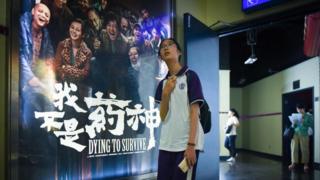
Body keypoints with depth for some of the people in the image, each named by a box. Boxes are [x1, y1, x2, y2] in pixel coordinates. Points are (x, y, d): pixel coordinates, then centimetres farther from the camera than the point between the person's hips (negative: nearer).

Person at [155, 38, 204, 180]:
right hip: (166, 144, 5)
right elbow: (163, 117, 8)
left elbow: (194, 113, -8)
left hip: (186, 143, -5)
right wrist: (166, 93, -6)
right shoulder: (163, 83, 13)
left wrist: (191, 145, -15)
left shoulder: (190, 76, -2)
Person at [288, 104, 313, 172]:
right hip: (295, 134, 3)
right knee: (294, 149, -2)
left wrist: (304, 122, -15)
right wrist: (293, 124, -5)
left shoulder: (308, 116, 4)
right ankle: (293, 163, 3)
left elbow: (311, 124, -5)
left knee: (304, 149, -2)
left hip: (304, 134, -3)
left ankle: (305, 164, 7)